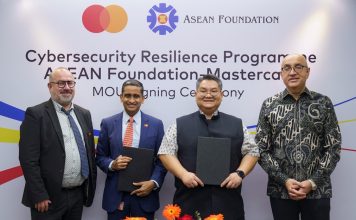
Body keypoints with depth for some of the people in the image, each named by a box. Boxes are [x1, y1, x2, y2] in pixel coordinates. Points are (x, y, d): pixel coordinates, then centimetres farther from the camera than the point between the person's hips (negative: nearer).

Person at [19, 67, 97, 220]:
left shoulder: (84, 114, 10)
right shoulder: (36, 114, -7)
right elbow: (28, 159, -12)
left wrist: (91, 187, 9)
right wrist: (40, 196, -15)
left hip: (78, 194, 5)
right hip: (49, 197, -5)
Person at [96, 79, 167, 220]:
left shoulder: (156, 124, 2)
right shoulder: (108, 123, 3)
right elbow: (100, 157, 7)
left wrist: (153, 182, -12)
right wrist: (112, 164, -13)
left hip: (145, 193, 0)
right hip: (115, 194, 0)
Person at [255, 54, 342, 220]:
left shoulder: (324, 103, 2)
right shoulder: (269, 105, 2)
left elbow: (334, 147, 1)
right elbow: (261, 149, 0)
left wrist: (313, 182, -9)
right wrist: (284, 180, -10)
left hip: (317, 190, 0)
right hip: (280, 190, 0)